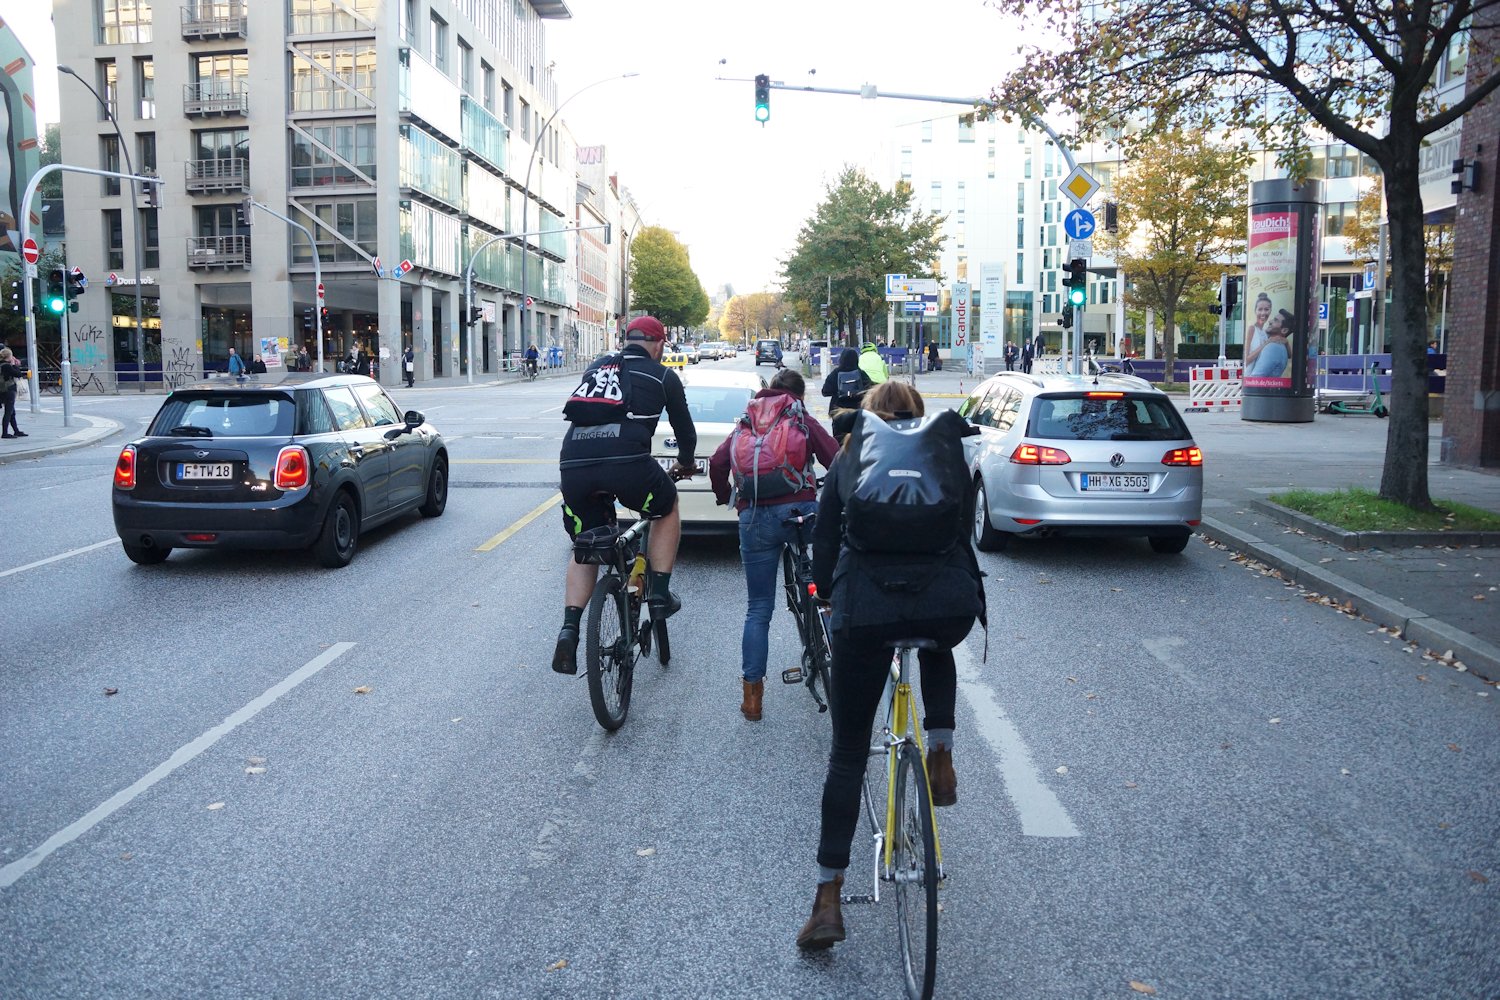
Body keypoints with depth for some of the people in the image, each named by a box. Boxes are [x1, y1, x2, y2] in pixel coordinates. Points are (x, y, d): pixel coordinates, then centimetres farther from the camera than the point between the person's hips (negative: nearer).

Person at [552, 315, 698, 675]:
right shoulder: (663, 375, 17)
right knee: (667, 508, 28)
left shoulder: (595, 368, 29)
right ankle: (659, 595, 22)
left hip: (573, 466, 4)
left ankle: (569, 629, 5)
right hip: (627, 462, -4)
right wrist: (685, 463, 46)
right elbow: (685, 427, 25)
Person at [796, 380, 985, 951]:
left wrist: (828, 595, 40)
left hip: (865, 607, -1)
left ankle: (828, 901, 14)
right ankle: (941, 755, 21)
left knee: (847, 752, 12)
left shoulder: (848, 461, 22)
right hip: (950, 602, 1)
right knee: (938, 652, 40)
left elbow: (823, 543, 22)